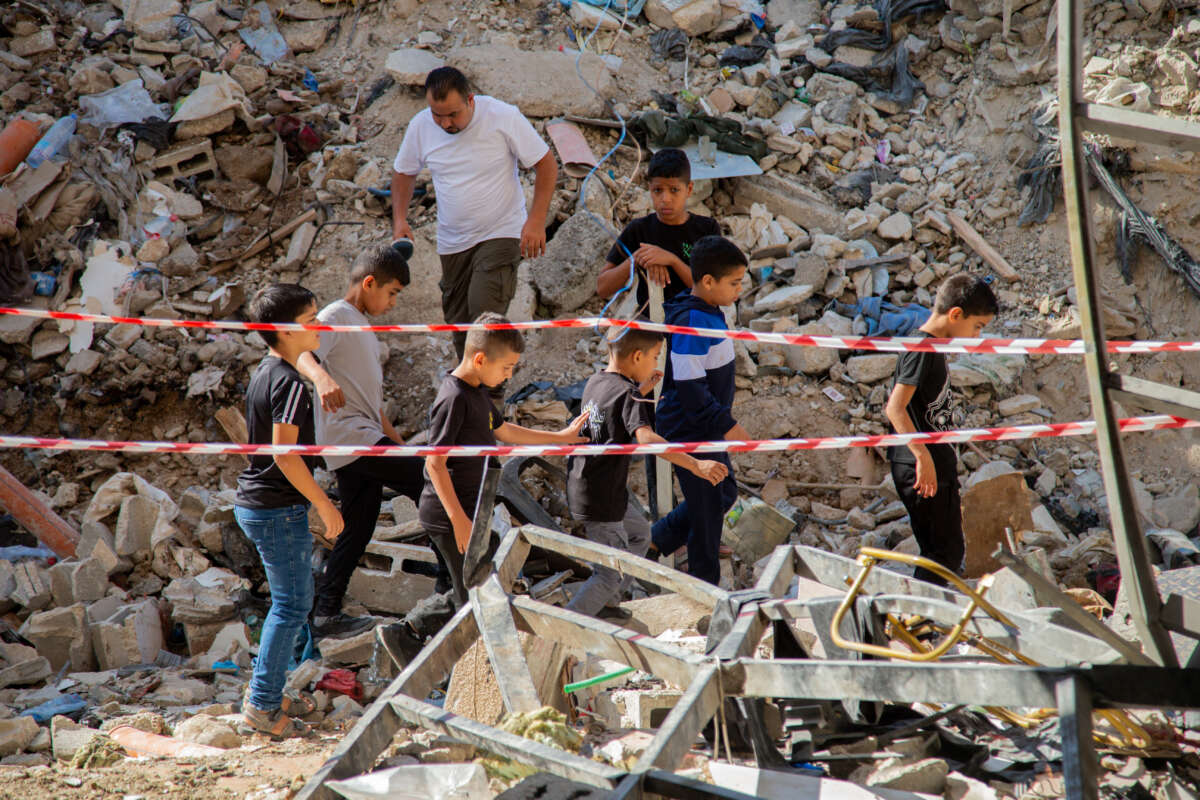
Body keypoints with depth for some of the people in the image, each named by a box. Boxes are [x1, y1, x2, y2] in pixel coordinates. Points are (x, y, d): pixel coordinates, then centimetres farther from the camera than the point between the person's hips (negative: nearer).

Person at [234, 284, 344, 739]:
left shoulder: (264, 374, 11)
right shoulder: (290, 384, -19)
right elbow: (285, 453, -25)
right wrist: (324, 505, -18)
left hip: (254, 504, 10)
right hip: (279, 509, -10)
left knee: (288, 601, 18)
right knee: (294, 605, -2)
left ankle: (267, 692, 24)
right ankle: (262, 704, 0)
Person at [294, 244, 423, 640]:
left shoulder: (362, 326, 24)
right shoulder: (336, 317, -7)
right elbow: (299, 350, -27)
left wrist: (396, 440, 27)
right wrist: (320, 377, -47)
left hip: (366, 441, 10)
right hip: (351, 437, -10)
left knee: (358, 531, 10)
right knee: (431, 484, -13)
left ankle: (326, 615, 13)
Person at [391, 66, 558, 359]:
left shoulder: (503, 117, -15)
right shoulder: (421, 126, -4)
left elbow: (546, 164, -8)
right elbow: (403, 172, 14)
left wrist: (536, 220, -17)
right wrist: (399, 218, -1)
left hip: (500, 234, -5)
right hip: (452, 243, 5)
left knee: (484, 312, -23)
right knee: (459, 322, 9)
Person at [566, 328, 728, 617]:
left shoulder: (595, 382, 5)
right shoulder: (628, 395, -20)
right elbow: (645, 438, -36)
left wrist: (642, 390, 22)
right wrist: (696, 465, -42)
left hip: (581, 483, 10)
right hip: (600, 499, -10)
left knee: (639, 534, 29)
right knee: (612, 574, 0)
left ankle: (603, 604, 37)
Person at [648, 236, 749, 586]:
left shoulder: (710, 314, 7)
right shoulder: (691, 322, -24)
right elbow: (689, 385, -26)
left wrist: (723, 418, 23)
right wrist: (726, 425, -24)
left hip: (706, 428, 10)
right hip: (690, 431, -10)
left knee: (724, 492, 19)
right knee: (707, 506, 0)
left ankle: (652, 544, 27)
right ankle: (704, 584, 13)